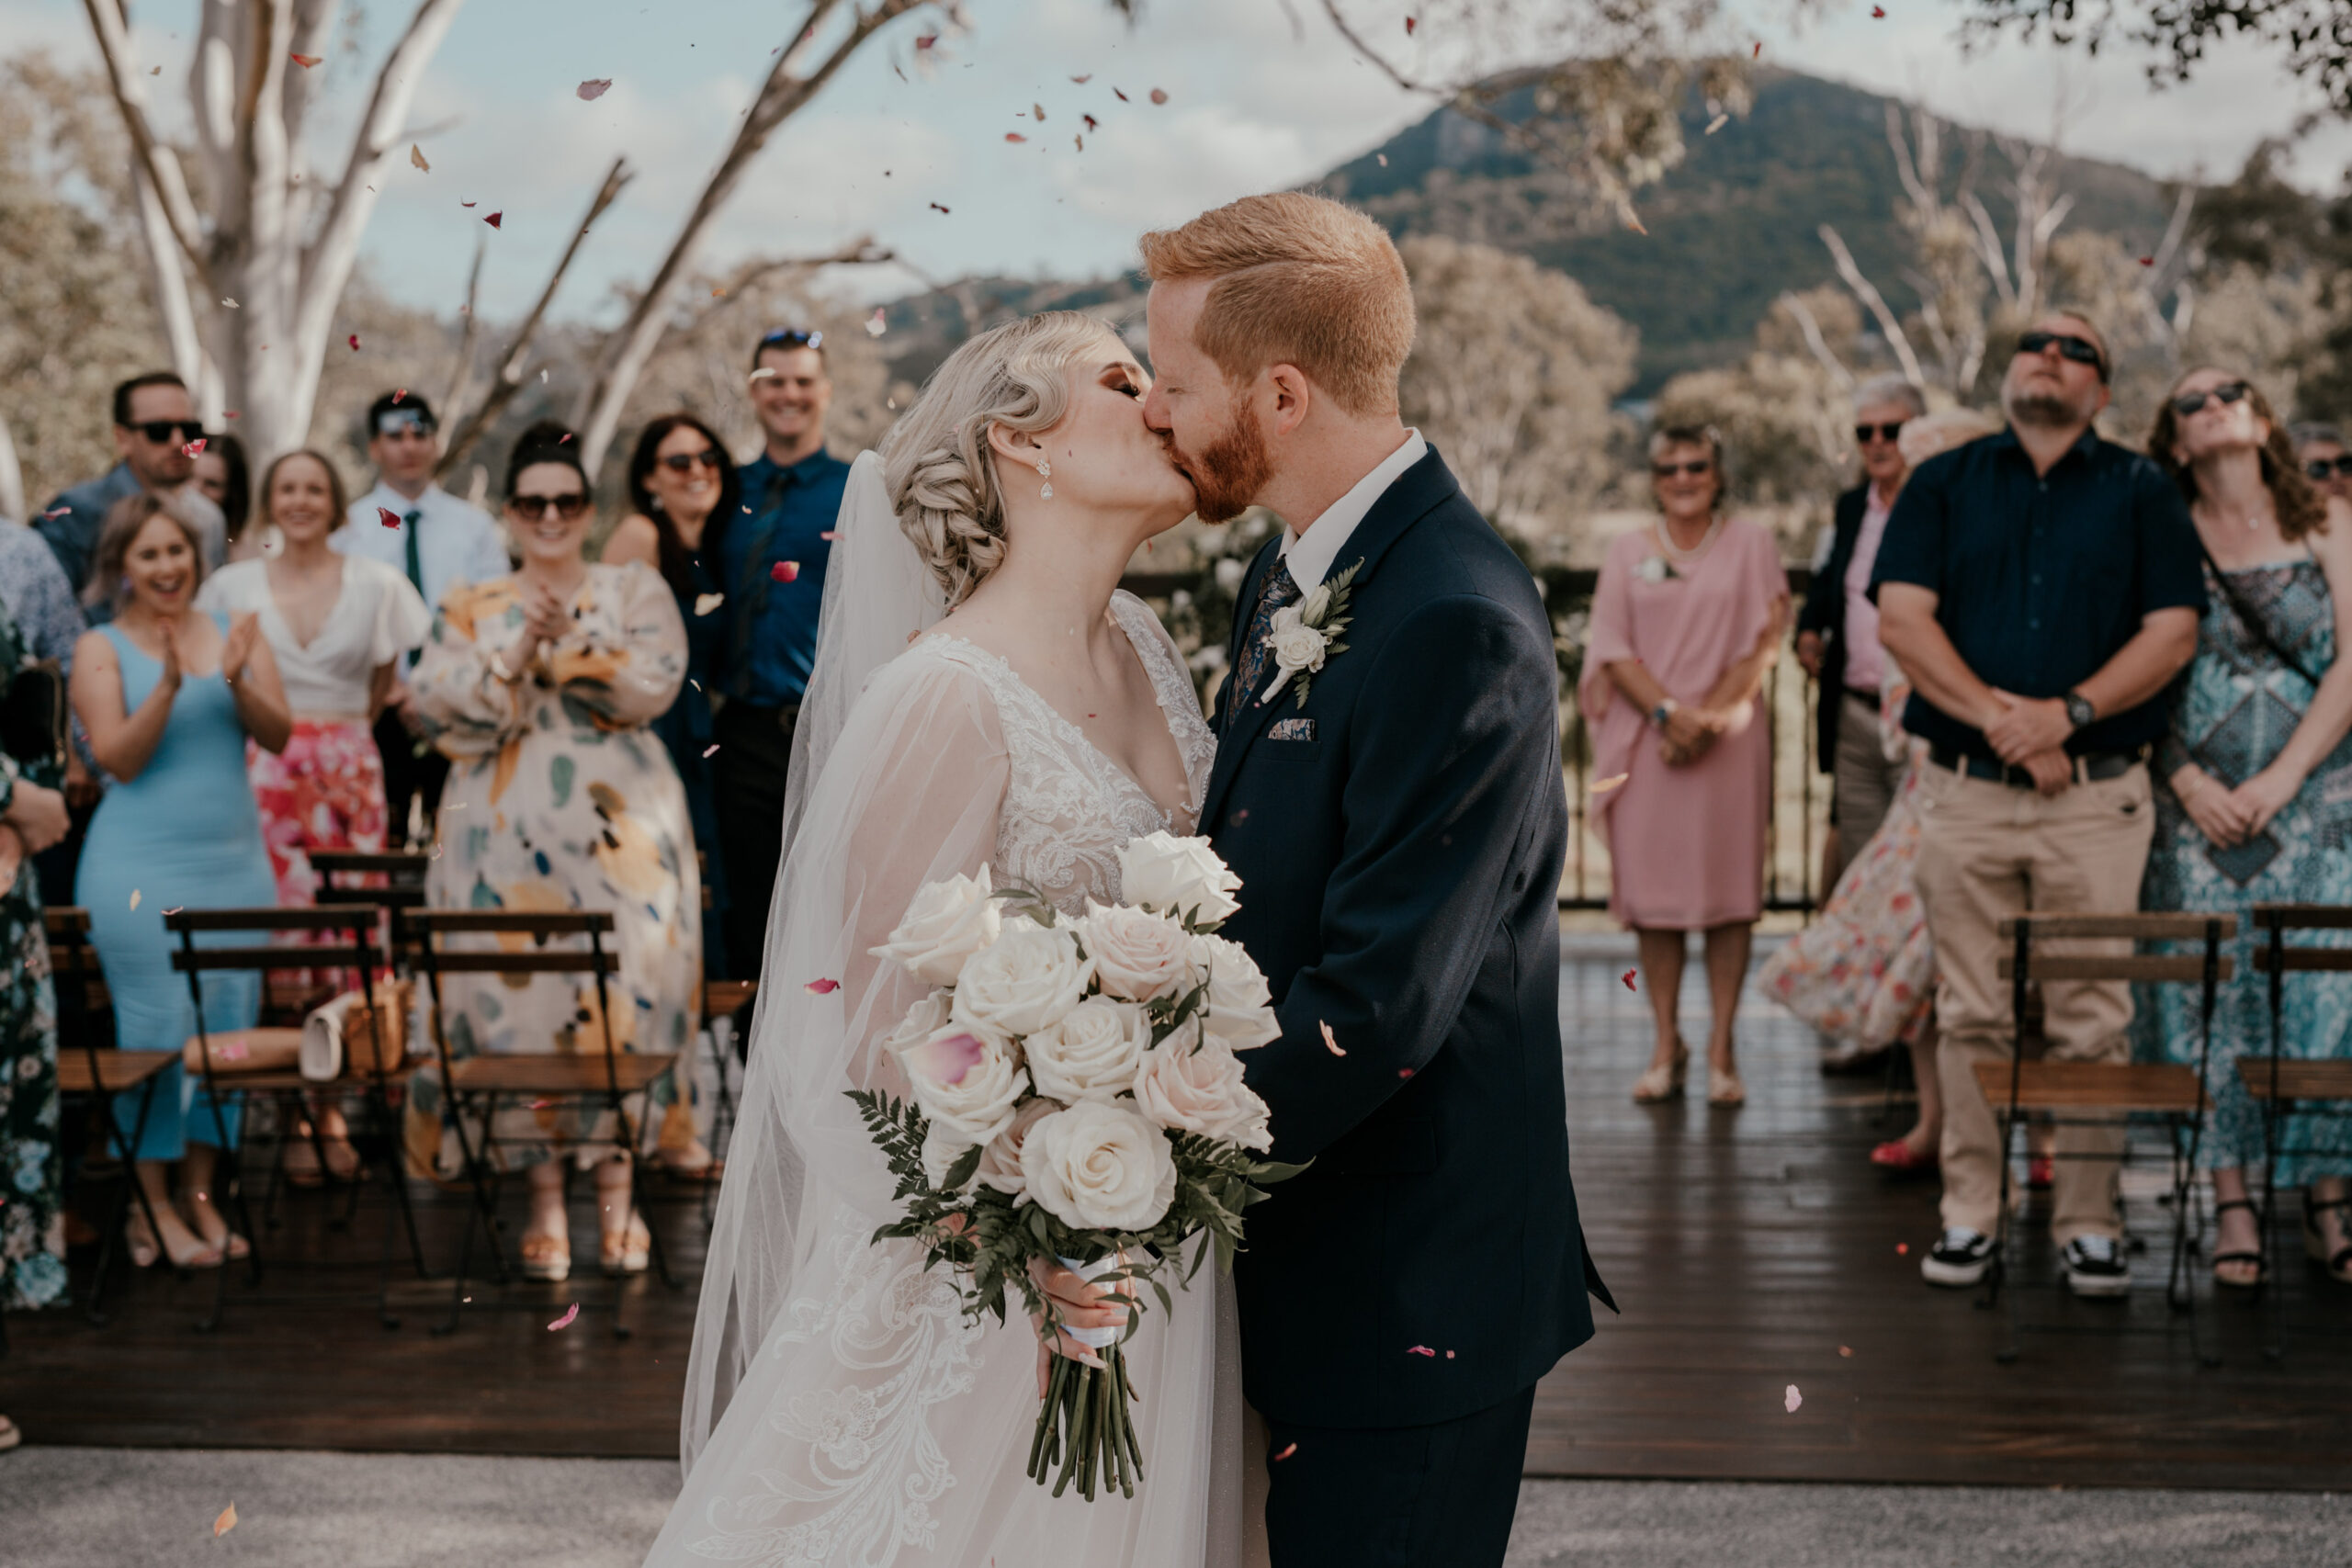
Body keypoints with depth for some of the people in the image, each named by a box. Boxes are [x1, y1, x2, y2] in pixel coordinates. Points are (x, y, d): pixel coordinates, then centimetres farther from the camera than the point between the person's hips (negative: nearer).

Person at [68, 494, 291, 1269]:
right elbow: (119, 758, -10)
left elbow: (279, 735, -1)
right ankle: (153, 1204, 6)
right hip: (140, 863, -3)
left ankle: (200, 1193, 15)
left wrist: (235, 682, -18)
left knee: (229, 1023, 4)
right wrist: (168, 687, -22)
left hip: (234, 858, 3)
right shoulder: (101, 649, 0)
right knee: (155, 1026, -3)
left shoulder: (234, 632, 8)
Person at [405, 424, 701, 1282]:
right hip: (507, 826, 1)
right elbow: (436, 703, -1)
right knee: (515, 992, -4)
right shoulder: (471, 606, 13)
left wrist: (566, 649, -13)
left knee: (623, 990, -7)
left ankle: (615, 1188, 3)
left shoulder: (636, 590, 10)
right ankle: (545, 1199, 3)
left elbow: (652, 687, -6)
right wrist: (514, 651, -11)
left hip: (618, 823, -1)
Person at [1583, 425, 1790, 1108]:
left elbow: (1762, 643, 0)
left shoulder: (1750, 544, 7)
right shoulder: (1627, 552, 11)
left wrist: (1711, 718, -11)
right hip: (1646, 739, 1)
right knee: (1653, 890, 0)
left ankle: (1722, 1048, 3)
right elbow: (1614, 649, 3)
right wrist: (1667, 712, -12)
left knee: (1728, 891, -2)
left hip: (1729, 738, -1)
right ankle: (1667, 1045, 9)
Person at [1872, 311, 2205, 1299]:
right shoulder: (1943, 485, 11)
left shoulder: (2141, 493, 10)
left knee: (2091, 1020, 0)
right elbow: (1901, 618, 0)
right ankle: (1970, 1215, 12)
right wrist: (1998, 719, -11)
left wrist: (2067, 714, -12)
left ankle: (2087, 1225, 8)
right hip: (1965, 793, 1)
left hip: (2098, 796, 0)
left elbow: (2173, 632, 1)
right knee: (1972, 1017, 3)